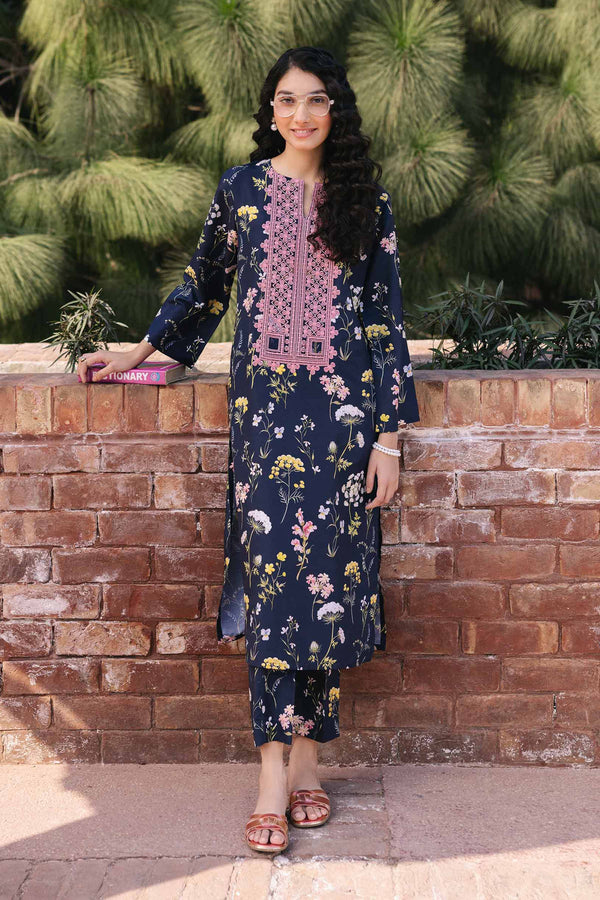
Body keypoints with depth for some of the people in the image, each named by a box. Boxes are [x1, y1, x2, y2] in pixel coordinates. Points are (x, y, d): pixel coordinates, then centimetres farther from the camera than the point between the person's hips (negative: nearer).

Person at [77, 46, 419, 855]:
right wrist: (140, 353, 21)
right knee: (274, 576, -6)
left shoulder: (365, 199, 6)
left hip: (344, 407, 0)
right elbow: (204, 287, 19)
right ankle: (275, 775, -4)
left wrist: (388, 434, -1)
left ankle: (306, 758, 12)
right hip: (265, 405, 0)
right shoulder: (241, 190, 6)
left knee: (331, 577, 0)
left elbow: (387, 317, 4)